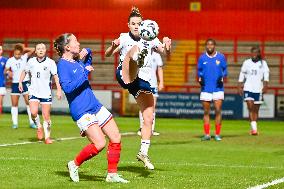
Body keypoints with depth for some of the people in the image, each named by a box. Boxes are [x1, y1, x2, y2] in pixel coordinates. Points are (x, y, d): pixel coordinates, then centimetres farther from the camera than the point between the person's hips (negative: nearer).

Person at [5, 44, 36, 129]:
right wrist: (8, 72, -17)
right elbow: (6, 70, 3)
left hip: (25, 83, -2)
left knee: (29, 102, -5)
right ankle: (15, 123, 7)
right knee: (14, 104, 2)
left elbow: (32, 50, -11)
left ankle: (32, 122, -1)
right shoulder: (10, 60, 1)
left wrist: (24, 49, -6)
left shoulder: (24, 58, -2)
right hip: (15, 84, 2)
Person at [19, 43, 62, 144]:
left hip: (46, 93, -1)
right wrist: (20, 82, 10)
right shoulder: (31, 61, 2)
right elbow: (24, 71, 19)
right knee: (33, 112, -18)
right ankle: (39, 127, 10)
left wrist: (59, 90, -22)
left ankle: (47, 137, 16)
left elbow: (56, 76, -13)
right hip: (34, 92, 1)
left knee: (46, 116, 1)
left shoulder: (50, 62, -8)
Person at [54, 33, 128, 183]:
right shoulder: (62, 65, -11)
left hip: (95, 106, 9)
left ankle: (112, 174, 13)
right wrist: (85, 73, -20)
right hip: (82, 112, -9)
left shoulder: (77, 60, 11)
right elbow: (67, 88, -24)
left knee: (116, 138, 4)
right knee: (99, 144, -19)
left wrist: (87, 53, 13)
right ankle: (75, 164, 3)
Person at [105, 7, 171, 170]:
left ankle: (143, 153, 14)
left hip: (143, 81, 4)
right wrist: (113, 46, -25)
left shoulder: (150, 40, 11)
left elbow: (166, 53, 5)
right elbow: (108, 54, -3)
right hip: (125, 76, -4)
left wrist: (167, 46, -17)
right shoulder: (124, 38, 5)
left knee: (149, 119, 0)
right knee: (136, 48, -32)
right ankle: (138, 58, -71)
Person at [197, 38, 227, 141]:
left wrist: (222, 77, -8)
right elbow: (199, 71, 14)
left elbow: (225, 70, 10)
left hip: (218, 88, -1)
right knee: (206, 112, 3)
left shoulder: (221, 57, 3)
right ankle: (207, 134, 9)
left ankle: (217, 134, 1)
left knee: (218, 111, -7)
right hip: (205, 88, 1)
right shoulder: (202, 58, 6)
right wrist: (200, 77, -6)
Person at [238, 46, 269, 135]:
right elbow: (242, 75, 10)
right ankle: (254, 128, -18)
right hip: (248, 89, -1)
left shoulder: (263, 63, 5)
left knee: (256, 110, 6)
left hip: (259, 90, 1)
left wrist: (265, 86, -17)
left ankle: (254, 128, 16)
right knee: (250, 107, -16)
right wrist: (240, 87, 4)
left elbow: (266, 75, -3)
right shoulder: (246, 63, 6)